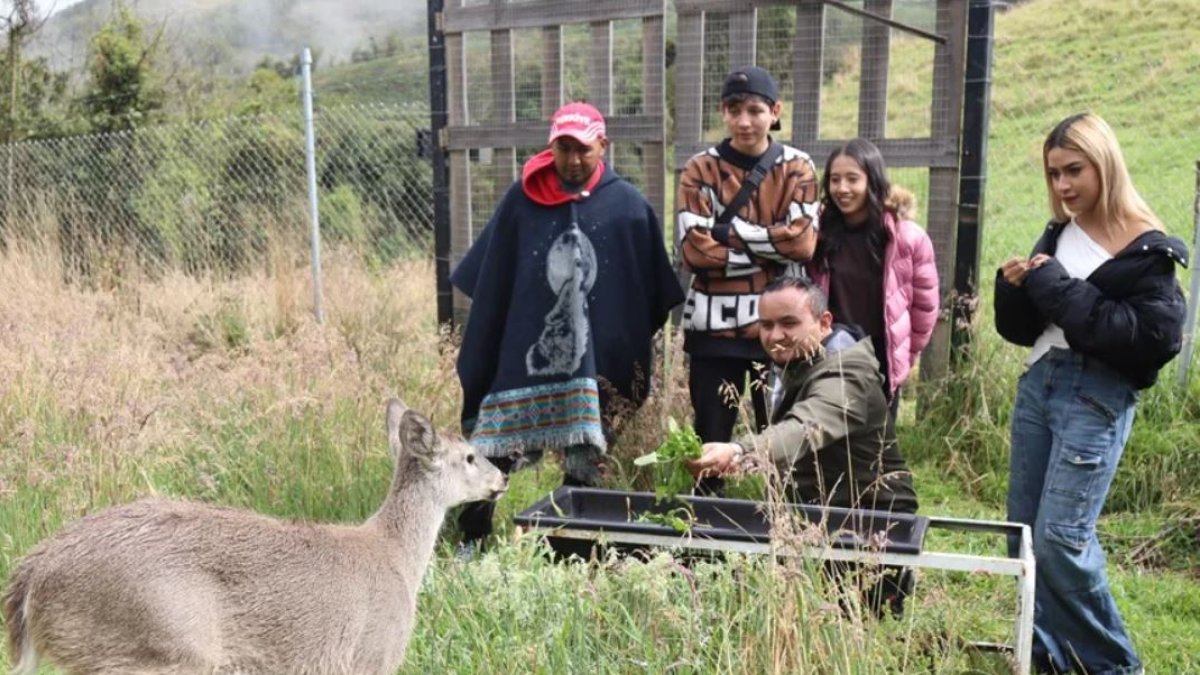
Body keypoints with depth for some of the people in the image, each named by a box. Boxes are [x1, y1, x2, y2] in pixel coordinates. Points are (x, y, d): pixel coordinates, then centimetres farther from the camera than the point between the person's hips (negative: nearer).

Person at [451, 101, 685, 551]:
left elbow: (651, 297, 8)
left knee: (584, 468, 7)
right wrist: (476, 361, 7)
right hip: (522, 357, 0)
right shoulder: (522, 199, 2)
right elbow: (489, 283, 8)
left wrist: (634, 361, 9)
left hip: (596, 364, 0)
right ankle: (471, 543, 14)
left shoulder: (629, 206, 0)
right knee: (489, 455, -1)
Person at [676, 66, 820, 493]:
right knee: (710, 440, 8)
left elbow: (802, 243, -10)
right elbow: (695, 251, -10)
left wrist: (730, 229, -13)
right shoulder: (699, 171, 1)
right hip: (714, 325, 0)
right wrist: (771, 247, -12)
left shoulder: (797, 169, 4)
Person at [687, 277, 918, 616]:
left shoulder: (846, 370, -19)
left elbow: (806, 429, -39)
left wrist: (739, 451, -57)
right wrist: (740, 456, -2)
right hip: (821, 516, 9)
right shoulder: (796, 366, 10)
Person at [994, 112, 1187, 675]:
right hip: (1037, 385, 7)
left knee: (1061, 537, -10)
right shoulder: (1058, 234, 13)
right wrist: (1017, 286, -7)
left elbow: (1147, 336, -18)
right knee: (1023, 531, 8)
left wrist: (1058, 288, -18)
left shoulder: (1146, 249, -7)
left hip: (1097, 397, -7)